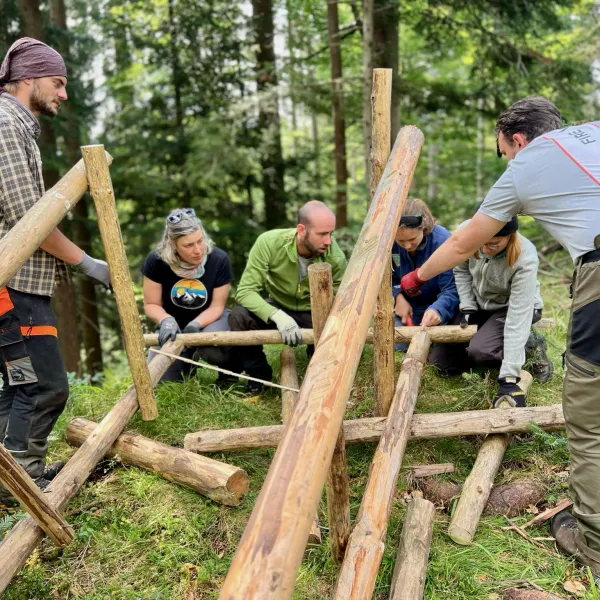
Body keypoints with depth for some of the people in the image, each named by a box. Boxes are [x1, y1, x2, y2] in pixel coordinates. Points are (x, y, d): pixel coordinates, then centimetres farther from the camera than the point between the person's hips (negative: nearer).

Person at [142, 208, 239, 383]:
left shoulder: (219, 259, -23)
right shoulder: (156, 261, -22)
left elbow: (217, 306, -15)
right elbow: (151, 304, -10)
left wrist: (195, 324, -34)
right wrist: (166, 320, -32)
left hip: (208, 319, -2)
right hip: (174, 324, 2)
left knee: (211, 346, -36)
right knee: (163, 381, -9)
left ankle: (229, 371, 0)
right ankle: (190, 360, 25)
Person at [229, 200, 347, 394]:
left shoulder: (335, 258, -23)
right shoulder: (269, 243, -27)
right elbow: (245, 291, -28)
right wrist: (277, 315, -43)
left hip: (315, 315, 0)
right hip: (277, 310, 0)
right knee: (239, 316, -30)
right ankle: (258, 374, -4)